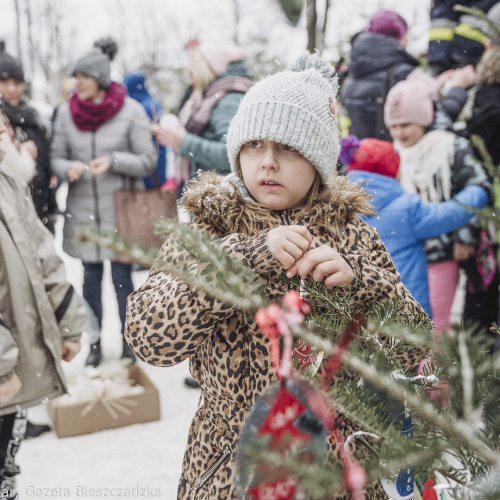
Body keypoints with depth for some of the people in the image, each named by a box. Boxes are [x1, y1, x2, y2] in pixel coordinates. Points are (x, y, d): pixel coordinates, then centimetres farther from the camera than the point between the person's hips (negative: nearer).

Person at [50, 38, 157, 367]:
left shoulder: (131, 111, -6)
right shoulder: (67, 112, 3)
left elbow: (148, 161, -4)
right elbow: (56, 157, 9)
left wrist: (114, 160, -20)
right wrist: (68, 168, -14)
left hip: (121, 211, -3)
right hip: (82, 211, 3)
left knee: (122, 278, 2)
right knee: (91, 278, 10)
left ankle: (129, 344, 20)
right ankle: (95, 342, 27)